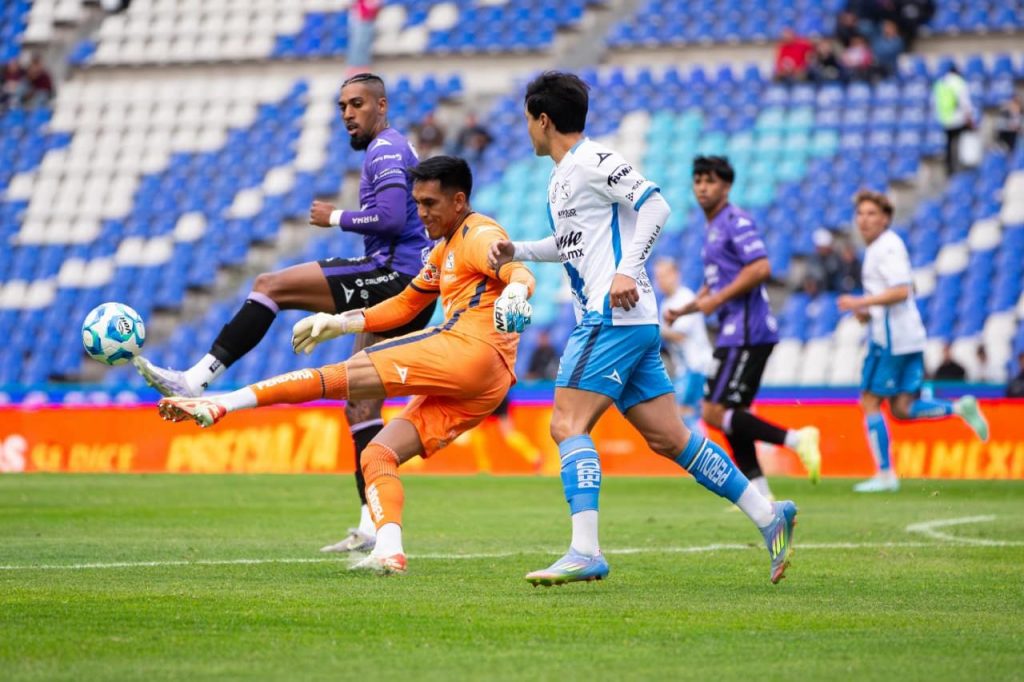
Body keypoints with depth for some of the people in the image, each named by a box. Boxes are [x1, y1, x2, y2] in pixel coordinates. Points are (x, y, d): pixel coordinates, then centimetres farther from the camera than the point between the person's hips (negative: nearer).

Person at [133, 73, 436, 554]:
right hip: (409, 292, 10)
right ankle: (374, 525, 7)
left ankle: (196, 380, -20)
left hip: (395, 276, -10)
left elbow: (392, 217, -20)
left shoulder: (386, 149, -6)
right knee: (361, 407, 9)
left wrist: (336, 218, -8)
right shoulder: (395, 150, 26)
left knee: (271, 286, -14)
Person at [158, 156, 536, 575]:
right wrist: (338, 323, 30)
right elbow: (405, 305, 38)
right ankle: (388, 551, -21)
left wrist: (513, 295, -41)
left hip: (471, 350, -10)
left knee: (347, 374, -15)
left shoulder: (479, 235, 1)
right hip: (476, 386, 10)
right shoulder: (444, 251, 32)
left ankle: (221, 404, -22)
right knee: (377, 455, 1)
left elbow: (522, 276, -18)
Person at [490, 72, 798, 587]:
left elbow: (654, 205, -16)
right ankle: (768, 516, 7)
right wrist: (517, 251, 24)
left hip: (615, 317, -10)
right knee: (667, 437, 7)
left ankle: (585, 552, -21)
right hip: (618, 323, 10)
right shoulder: (561, 177, 21)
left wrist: (627, 272, -23)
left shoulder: (591, 161, -8)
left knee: (567, 424, -15)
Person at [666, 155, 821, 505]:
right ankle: (760, 497, 10)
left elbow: (761, 268, -22)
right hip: (734, 333, 10)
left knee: (714, 412, -14)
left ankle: (796, 439, -14)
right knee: (730, 416, 9)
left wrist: (718, 299, -18)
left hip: (746, 333, -10)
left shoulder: (736, 221, -9)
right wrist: (682, 310, 16)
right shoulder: (712, 228, 21)